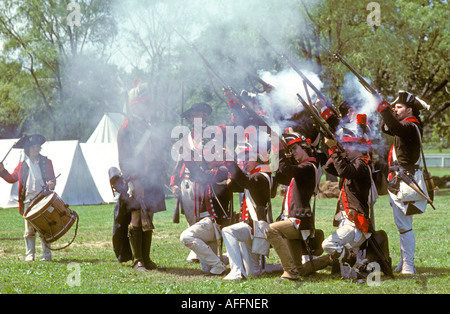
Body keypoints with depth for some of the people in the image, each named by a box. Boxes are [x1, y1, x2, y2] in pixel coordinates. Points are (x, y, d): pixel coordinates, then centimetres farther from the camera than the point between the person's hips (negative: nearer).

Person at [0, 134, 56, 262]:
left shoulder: (46, 163, 8)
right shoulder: (22, 165, 10)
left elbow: (52, 179, 6)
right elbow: (12, 178, 16)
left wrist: (51, 184, -17)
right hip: (28, 200, 1)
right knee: (29, 229, 1)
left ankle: (47, 254, 7)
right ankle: (30, 255, 9)